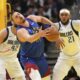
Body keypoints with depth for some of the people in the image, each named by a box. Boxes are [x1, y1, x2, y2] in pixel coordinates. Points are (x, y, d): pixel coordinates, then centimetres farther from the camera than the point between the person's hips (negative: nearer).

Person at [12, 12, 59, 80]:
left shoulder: (31, 18, -7)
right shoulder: (20, 31, -28)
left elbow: (41, 19, 14)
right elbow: (29, 39, -48)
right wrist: (39, 34, -66)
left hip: (40, 56, 8)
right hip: (28, 58, -8)